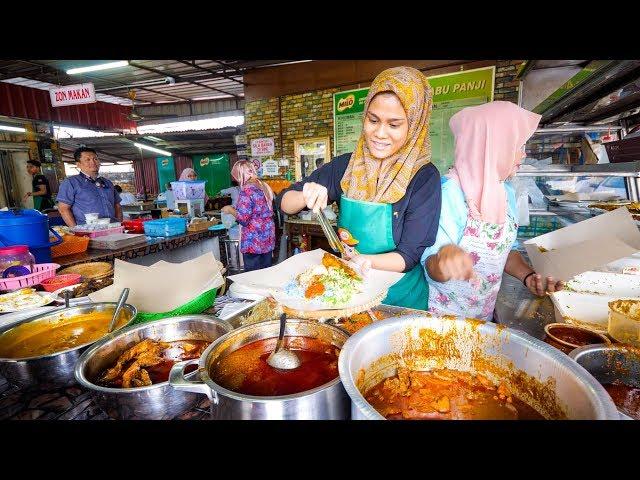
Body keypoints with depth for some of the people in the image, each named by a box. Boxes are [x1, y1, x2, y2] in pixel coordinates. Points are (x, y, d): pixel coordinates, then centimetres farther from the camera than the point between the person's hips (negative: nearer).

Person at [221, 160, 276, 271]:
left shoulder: (247, 189, -14)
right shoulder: (264, 186, 9)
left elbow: (243, 219, -17)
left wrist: (230, 210, 0)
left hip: (254, 241, -8)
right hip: (268, 238, 8)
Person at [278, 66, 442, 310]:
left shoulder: (424, 177, -16)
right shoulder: (346, 166, -7)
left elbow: (410, 255, -17)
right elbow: (285, 203, -4)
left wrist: (365, 261, -36)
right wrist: (306, 197, -26)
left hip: (400, 298, -2)